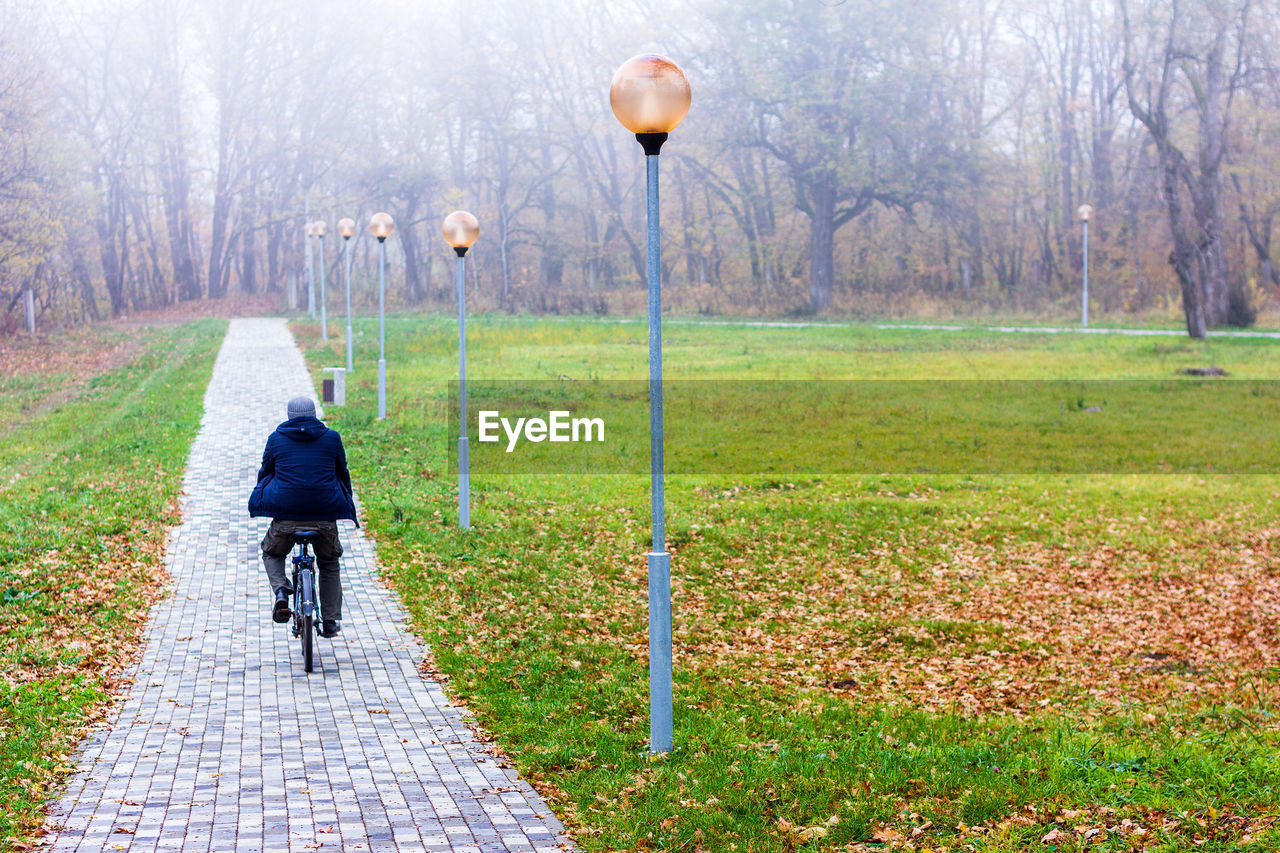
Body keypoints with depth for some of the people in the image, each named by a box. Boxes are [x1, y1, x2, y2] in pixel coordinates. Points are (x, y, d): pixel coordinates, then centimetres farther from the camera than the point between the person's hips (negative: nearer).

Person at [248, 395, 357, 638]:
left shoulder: (276, 439, 6)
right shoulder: (331, 438, 7)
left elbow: (265, 471, 16)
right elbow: (343, 473, 17)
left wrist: (265, 502, 33)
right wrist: (345, 503, 33)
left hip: (286, 513, -1)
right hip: (325, 514, 1)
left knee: (271, 554, 25)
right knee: (329, 564, 21)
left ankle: (281, 589, -4)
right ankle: (330, 621, 16)